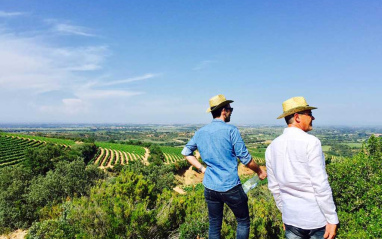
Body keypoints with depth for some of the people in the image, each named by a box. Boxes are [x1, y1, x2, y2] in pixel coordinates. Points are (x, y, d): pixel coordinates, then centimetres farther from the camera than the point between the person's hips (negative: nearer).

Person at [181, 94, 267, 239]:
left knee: (214, 225, 16)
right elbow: (245, 158, -9)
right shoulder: (230, 130, -13)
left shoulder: (200, 132, 4)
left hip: (210, 187, 5)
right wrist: (259, 171, 7)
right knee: (243, 221, 15)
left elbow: (186, 152, 15)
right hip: (230, 187, -5)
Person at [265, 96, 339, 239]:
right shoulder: (310, 142, -15)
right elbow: (320, 185, -17)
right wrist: (332, 219, -9)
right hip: (316, 219, -5)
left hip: (291, 218, 5)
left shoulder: (272, 147, 2)